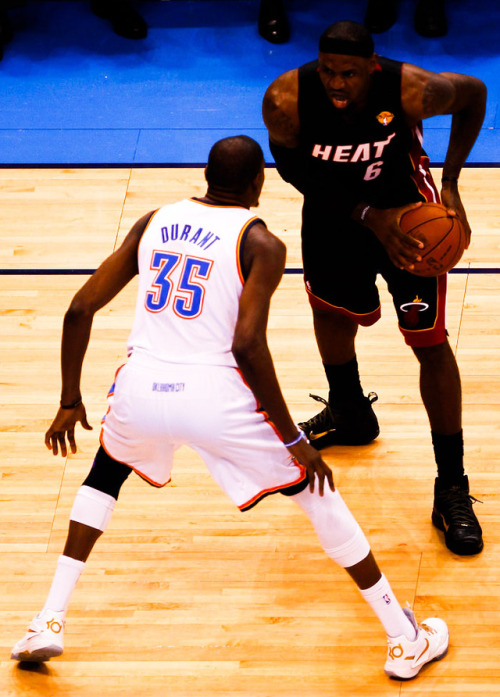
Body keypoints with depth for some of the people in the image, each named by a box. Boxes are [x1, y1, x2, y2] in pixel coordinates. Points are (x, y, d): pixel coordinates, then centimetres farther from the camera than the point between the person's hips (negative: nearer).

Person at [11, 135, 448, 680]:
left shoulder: (155, 221, 16)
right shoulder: (260, 243, 1)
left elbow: (80, 310, 13)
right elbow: (248, 346, -12)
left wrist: (70, 403, 23)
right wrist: (293, 438, -4)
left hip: (140, 390, 4)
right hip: (216, 396, -4)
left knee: (107, 471, 36)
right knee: (314, 488, 17)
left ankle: (48, 623, 26)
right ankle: (406, 641, 19)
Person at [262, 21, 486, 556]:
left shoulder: (411, 91, -34)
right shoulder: (285, 100, -30)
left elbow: (473, 94, -12)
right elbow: (292, 165, -12)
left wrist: (450, 181, -19)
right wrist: (368, 216, -23)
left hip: (407, 206, -3)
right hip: (334, 208, 3)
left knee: (430, 342, -5)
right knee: (330, 309, 24)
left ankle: (452, 488, 5)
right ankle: (349, 415, 54)